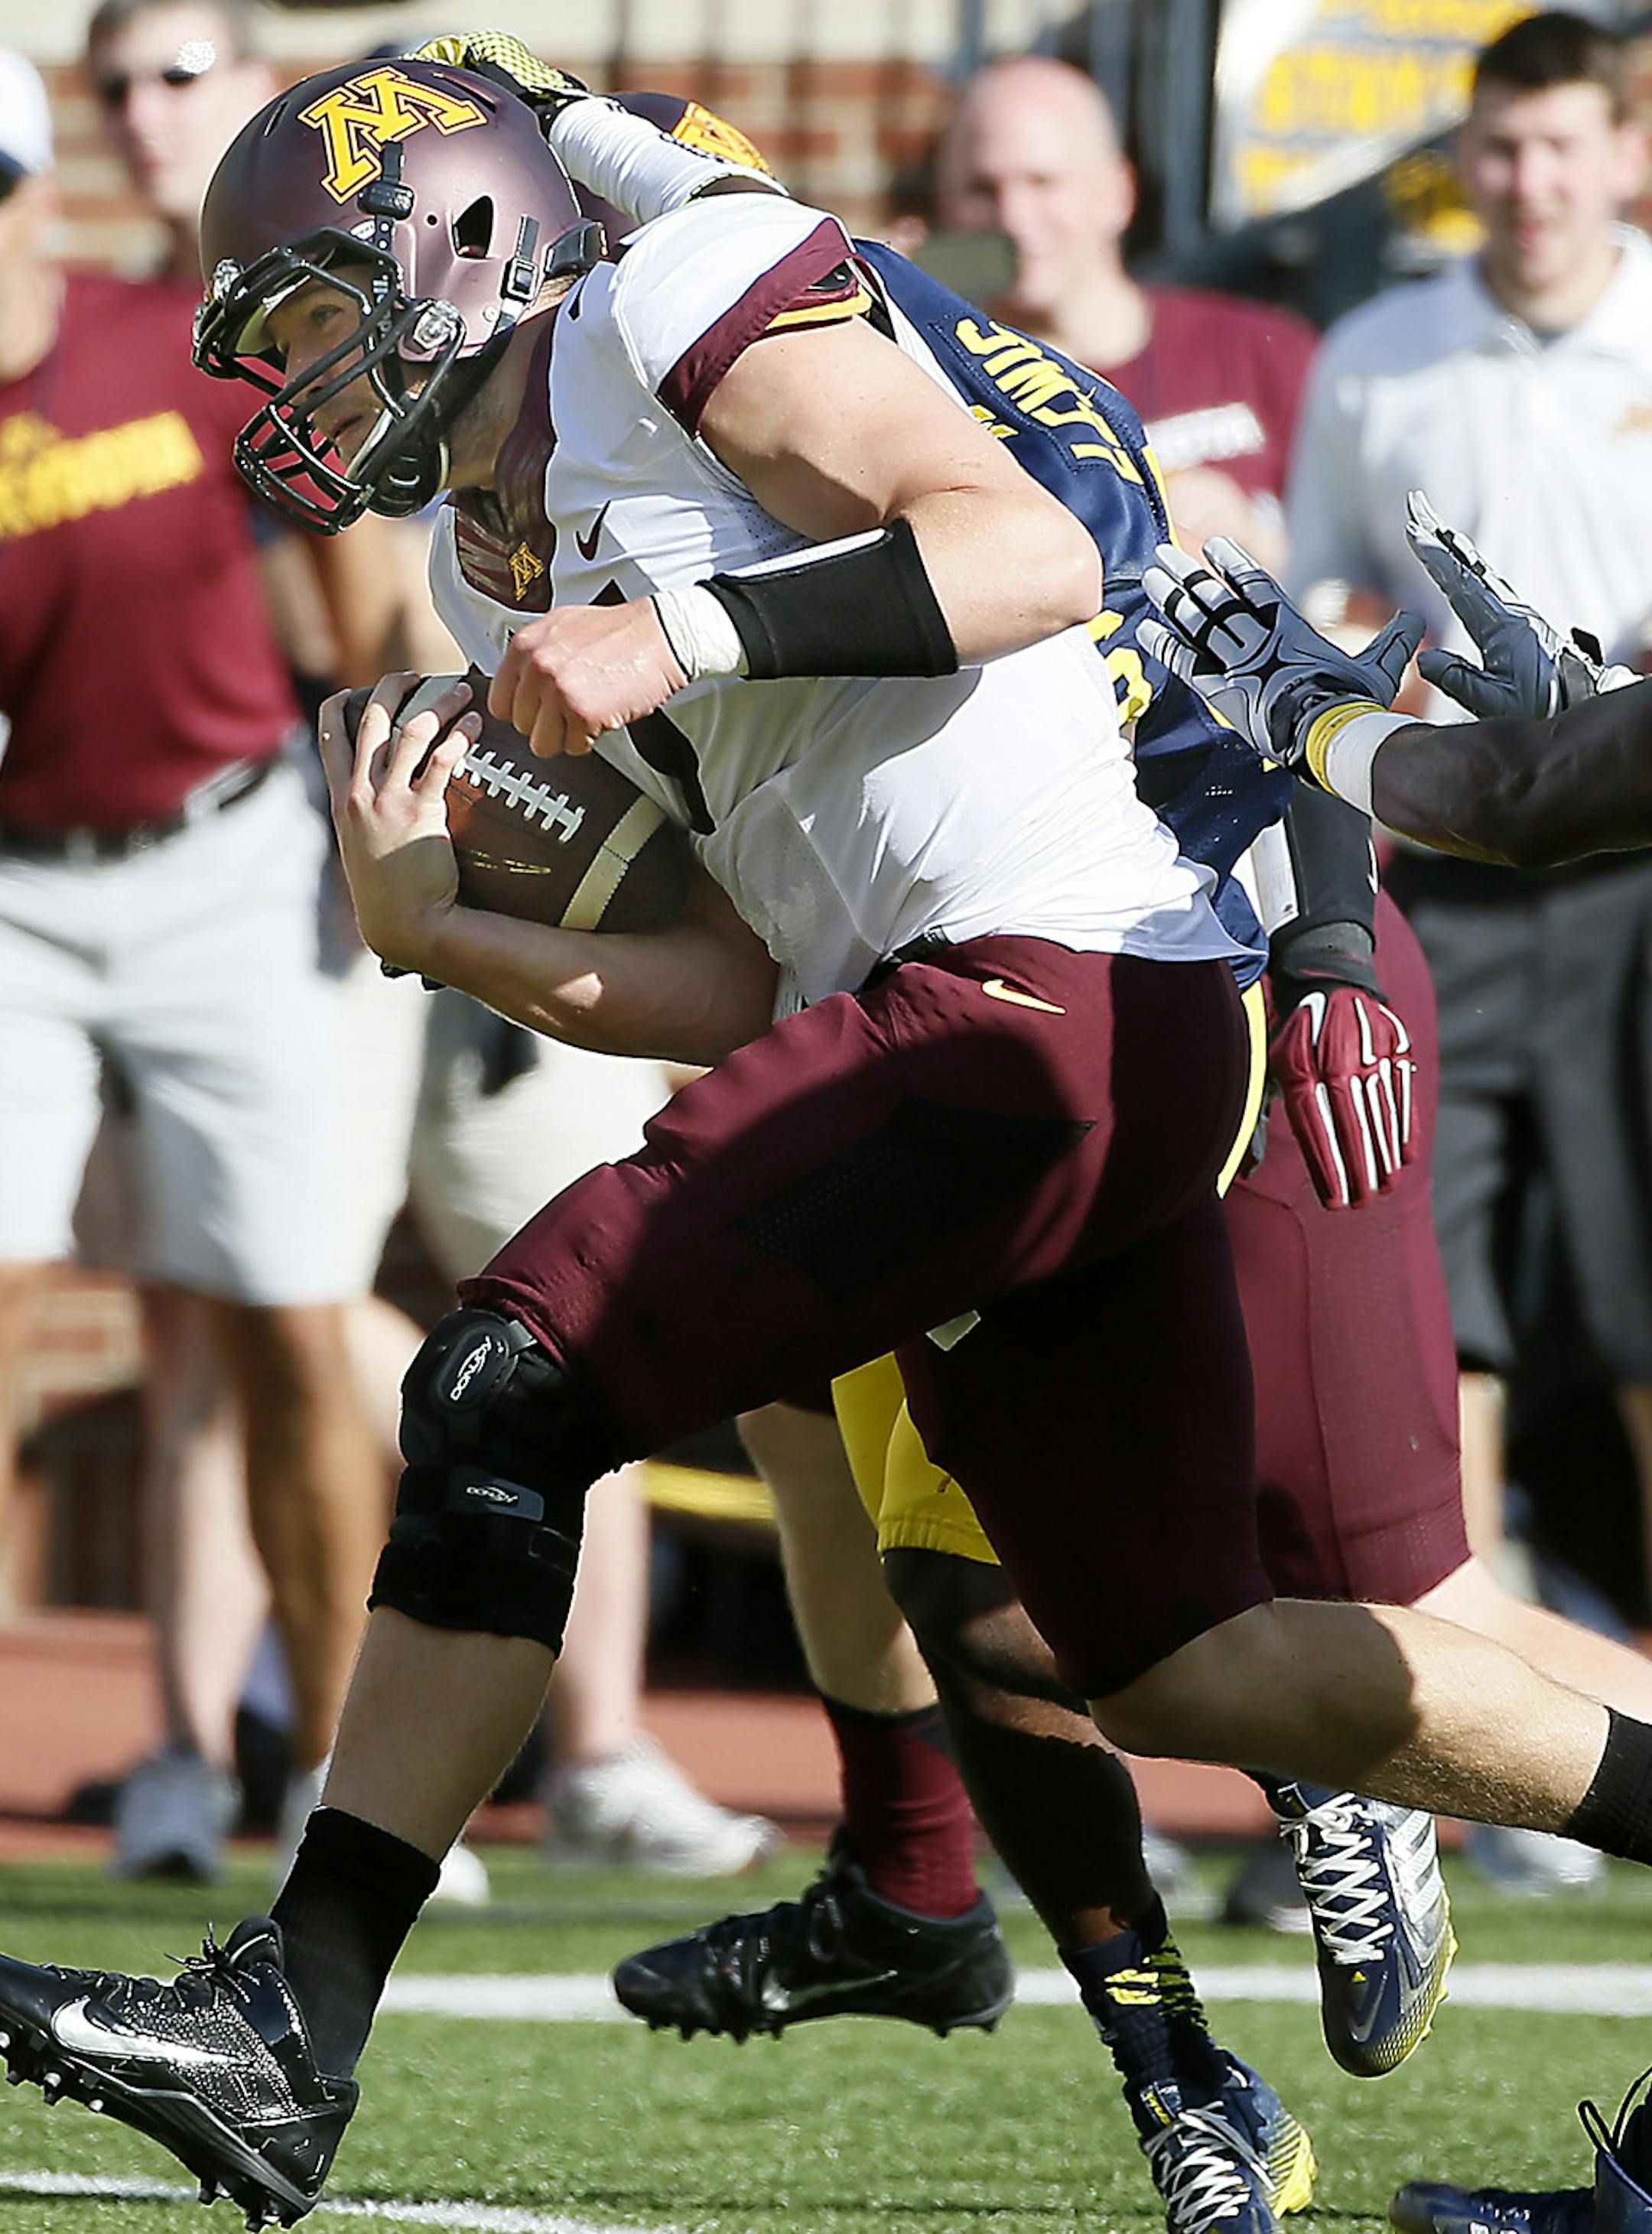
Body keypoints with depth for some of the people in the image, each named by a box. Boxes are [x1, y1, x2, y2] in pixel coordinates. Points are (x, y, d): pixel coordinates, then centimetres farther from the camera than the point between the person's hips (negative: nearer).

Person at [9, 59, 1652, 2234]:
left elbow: (1035, 555, -14)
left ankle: (288, 2028, -14)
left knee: (511, 1388, -13)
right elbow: (747, 1001, 20)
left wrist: (683, 635, -21)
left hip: (1055, 983, -10)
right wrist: (437, 933, 10)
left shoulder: (679, 302, -2)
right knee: (1184, 1677, 12)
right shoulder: (497, 563, 24)